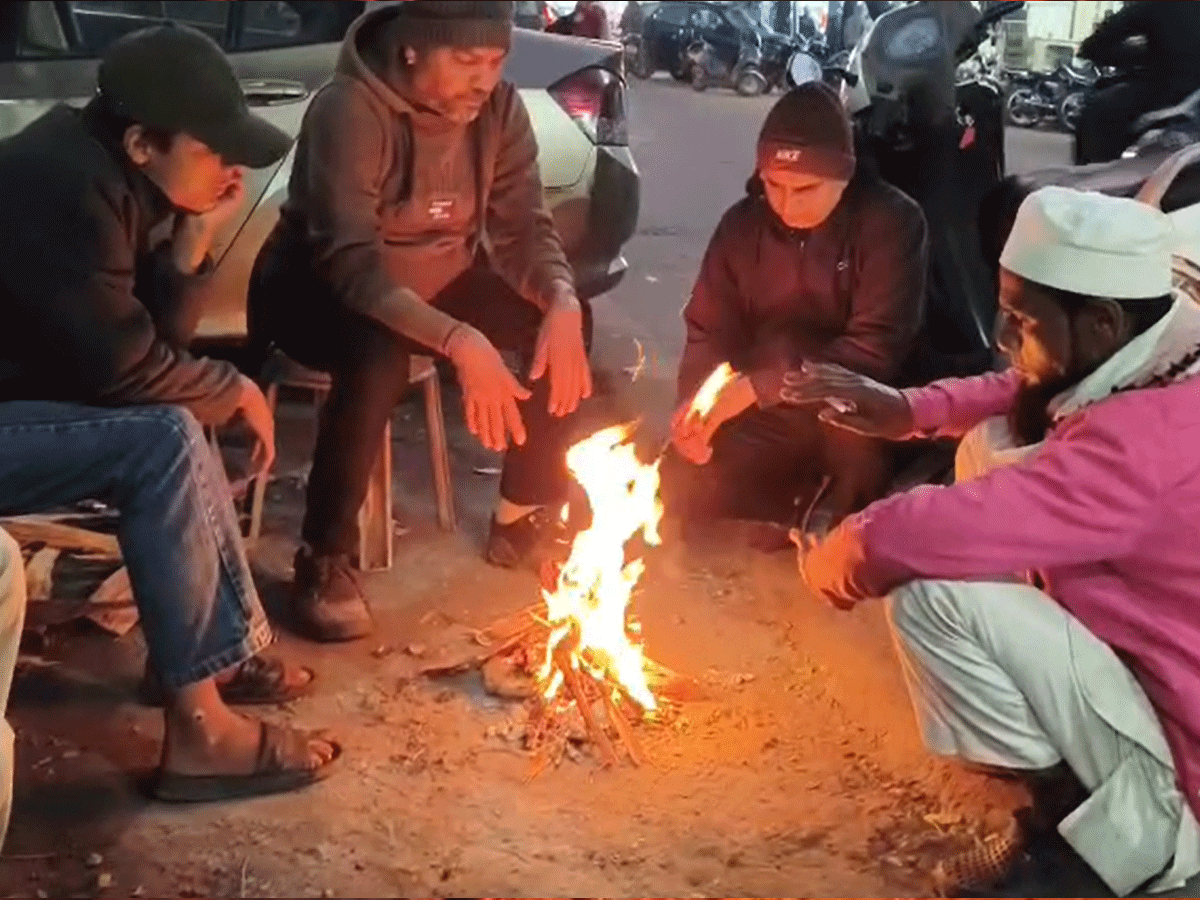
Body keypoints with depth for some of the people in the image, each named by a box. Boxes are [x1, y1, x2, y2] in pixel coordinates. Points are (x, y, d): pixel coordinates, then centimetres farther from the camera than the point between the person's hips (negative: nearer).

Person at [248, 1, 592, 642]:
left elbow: (523, 225, -8)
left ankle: (521, 518, 6)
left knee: (563, 323, -14)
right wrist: (458, 341, -48)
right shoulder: (348, 110, -29)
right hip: (322, 289, -6)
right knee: (378, 357, -38)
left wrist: (562, 300, -30)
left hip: (439, 279, 6)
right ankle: (324, 560, -19)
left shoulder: (497, 107, -11)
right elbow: (350, 264, -36)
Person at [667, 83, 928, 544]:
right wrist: (696, 404, -19)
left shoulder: (892, 222, -17)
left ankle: (847, 522, -9)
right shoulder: (742, 224, -2)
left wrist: (757, 386, -29)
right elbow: (709, 332, 3)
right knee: (682, 484, -18)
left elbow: (876, 350, -24)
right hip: (771, 417, 4)